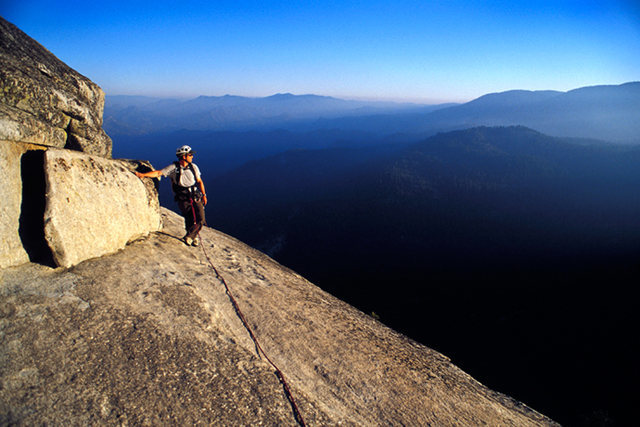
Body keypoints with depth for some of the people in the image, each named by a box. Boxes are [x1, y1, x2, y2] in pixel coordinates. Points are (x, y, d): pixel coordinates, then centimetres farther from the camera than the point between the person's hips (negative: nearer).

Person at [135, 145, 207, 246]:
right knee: (190, 222, -5)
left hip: (196, 198, 3)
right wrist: (143, 174, -19)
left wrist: (204, 195, 11)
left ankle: (189, 236, 19)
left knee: (200, 220, -5)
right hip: (183, 200, -3)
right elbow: (158, 173, -8)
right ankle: (195, 236, 25)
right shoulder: (173, 168, -5)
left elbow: (199, 181, 13)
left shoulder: (193, 167, 6)